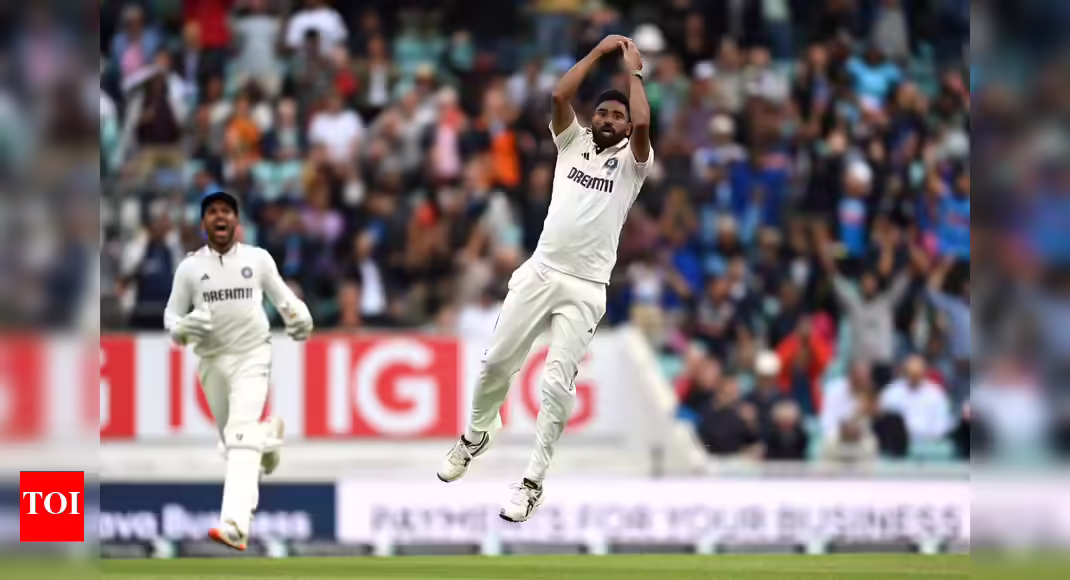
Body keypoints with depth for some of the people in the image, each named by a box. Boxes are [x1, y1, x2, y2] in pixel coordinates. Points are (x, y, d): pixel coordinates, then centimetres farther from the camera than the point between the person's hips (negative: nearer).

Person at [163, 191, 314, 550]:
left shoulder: (257, 259, -3)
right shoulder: (190, 267, -2)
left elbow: (281, 294, 11)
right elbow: (171, 314, 5)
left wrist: (298, 317, -10)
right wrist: (182, 329, -18)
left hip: (251, 356, -3)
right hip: (212, 360, 3)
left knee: (242, 439, -20)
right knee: (233, 438, 18)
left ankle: (235, 526, -32)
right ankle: (267, 434, 55)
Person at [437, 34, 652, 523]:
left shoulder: (632, 162, 5)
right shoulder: (573, 143, 13)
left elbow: (643, 124, -15)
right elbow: (560, 96, -3)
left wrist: (633, 71, -2)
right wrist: (599, 51, 2)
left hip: (585, 290, -3)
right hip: (538, 273, 3)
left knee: (558, 384, -9)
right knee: (497, 362, 6)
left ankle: (533, 481, -4)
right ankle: (475, 436, 32)